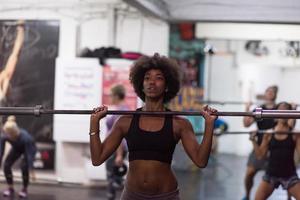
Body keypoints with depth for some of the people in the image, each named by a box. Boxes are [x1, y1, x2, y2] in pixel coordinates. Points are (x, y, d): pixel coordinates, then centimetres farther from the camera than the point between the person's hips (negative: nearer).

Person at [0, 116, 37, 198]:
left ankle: (24, 189, -3)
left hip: (29, 148, -4)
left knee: (24, 166, -25)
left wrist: (31, 171, -34)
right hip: (17, 148, 4)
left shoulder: (25, 137, -41)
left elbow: (29, 154, -36)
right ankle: (10, 188, 2)